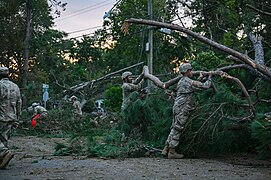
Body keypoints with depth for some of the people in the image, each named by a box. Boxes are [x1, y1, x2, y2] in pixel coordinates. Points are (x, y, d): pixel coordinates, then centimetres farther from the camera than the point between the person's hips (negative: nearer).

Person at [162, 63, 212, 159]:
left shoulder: (180, 81, 17)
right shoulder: (189, 82, -11)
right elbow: (205, 86, -8)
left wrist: (200, 78, 37)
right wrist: (209, 78, 9)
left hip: (177, 107, 9)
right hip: (182, 109, -9)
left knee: (174, 129, 13)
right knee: (177, 130, -5)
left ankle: (166, 150, 14)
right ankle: (172, 152, 0)